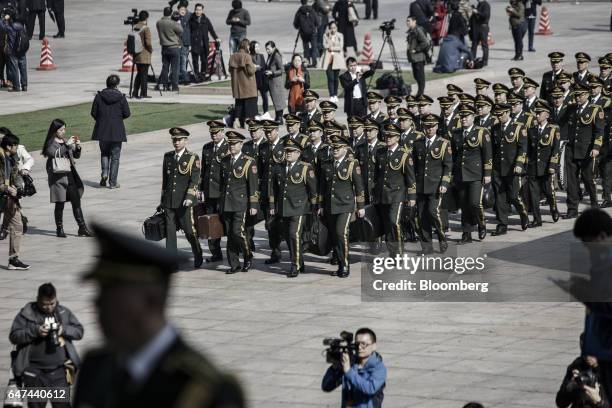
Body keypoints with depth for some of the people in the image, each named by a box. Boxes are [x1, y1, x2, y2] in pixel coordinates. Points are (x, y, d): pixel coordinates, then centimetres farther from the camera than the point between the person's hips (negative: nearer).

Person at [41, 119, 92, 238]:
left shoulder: (66, 141, 12)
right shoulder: (51, 143, -5)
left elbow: (76, 156, 16)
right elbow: (54, 154, -24)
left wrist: (78, 147, -4)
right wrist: (67, 144, -23)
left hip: (70, 175, 5)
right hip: (57, 176, -5)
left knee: (76, 201, 3)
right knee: (60, 204, 0)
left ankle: (82, 227, 6)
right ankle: (59, 229, 11)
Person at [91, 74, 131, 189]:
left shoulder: (99, 96, -4)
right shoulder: (121, 97, -8)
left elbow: (93, 112, -2)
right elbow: (127, 113, -6)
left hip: (102, 130, 2)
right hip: (117, 131, -1)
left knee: (104, 153, 20)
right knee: (115, 156, 6)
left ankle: (105, 173, -4)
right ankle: (113, 182, 5)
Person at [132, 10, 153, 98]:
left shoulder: (134, 27, 5)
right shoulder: (146, 28, -14)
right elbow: (148, 42, -17)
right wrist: (151, 50, -1)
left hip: (136, 54, 6)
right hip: (145, 55, -6)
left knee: (139, 73, 15)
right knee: (144, 74, 1)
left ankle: (135, 93, 13)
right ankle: (143, 93, 3)